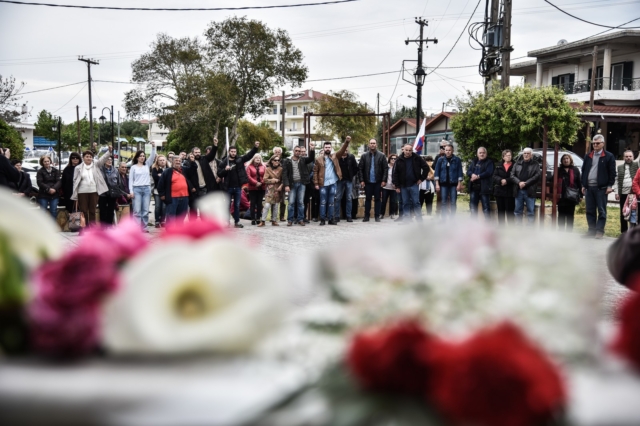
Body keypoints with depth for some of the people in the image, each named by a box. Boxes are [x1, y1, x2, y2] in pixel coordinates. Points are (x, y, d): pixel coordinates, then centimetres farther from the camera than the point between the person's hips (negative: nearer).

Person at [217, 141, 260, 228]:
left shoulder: (240, 160, 4)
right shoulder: (224, 162, -1)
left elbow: (249, 155, -6)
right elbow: (219, 174, -2)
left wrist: (255, 147, -21)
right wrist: (225, 169, -20)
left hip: (238, 187, 2)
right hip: (228, 187, -2)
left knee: (237, 205, 9)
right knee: (227, 205, 4)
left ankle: (236, 222, 15)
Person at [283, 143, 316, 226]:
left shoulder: (303, 160, 11)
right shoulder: (287, 161, 2)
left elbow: (311, 159, -2)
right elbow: (284, 174, -3)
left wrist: (312, 150, -18)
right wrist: (286, 185, -12)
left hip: (301, 183, 2)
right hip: (292, 184, -2)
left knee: (300, 202, 4)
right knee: (291, 202, -2)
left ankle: (300, 219, 9)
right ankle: (290, 220, 5)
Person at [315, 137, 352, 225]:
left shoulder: (335, 156, 9)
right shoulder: (318, 159, 2)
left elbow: (342, 150, -4)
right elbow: (315, 172, 0)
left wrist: (346, 142, -21)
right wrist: (316, 183, -7)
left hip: (333, 183, 2)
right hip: (323, 184, -2)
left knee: (331, 202, 8)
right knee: (323, 202, 2)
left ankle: (331, 219, 13)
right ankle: (322, 219, 6)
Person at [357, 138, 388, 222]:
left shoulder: (381, 156, -1)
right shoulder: (364, 156, 2)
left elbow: (386, 168, -3)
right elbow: (360, 169, 1)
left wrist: (384, 180, -10)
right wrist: (361, 180, -7)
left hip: (378, 182, -1)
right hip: (368, 182, 1)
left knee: (377, 199, 6)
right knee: (367, 199, 7)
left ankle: (377, 216, 13)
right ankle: (366, 216, 13)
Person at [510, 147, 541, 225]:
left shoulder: (535, 164, 5)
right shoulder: (517, 164, 13)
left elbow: (537, 176, -8)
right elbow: (512, 175, 4)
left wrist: (525, 183, -17)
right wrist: (519, 182, -14)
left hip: (530, 191, -3)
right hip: (519, 190, 3)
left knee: (530, 212, 1)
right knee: (518, 211, 7)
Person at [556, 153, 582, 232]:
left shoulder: (575, 170, 7)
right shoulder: (559, 170, 9)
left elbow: (579, 182, 4)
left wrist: (580, 194, -3)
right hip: (561, 196, 1)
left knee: (570, 215, 4)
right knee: (561, 215, 5)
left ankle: (569, 232, 9)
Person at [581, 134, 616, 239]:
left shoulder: (609, 156, 0)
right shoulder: (588, 156, 14)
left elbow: (612, 172, -2)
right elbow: (584, 171, 17)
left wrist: (610, 186, -8)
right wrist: (583, 185, 12)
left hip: (601, 188, -5)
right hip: (589, 187, 5)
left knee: (601, 211, -2)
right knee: (590, 211, 7)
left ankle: (600, 231, 0)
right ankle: (592, 230, 13)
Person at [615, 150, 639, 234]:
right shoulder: (620, 167, 13)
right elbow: (618, 181, 12)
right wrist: (617, 193, 6)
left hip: (634, 192, -3)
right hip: (623, 193, 3)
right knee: (623, 212, 7)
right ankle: (624, 230, 15)